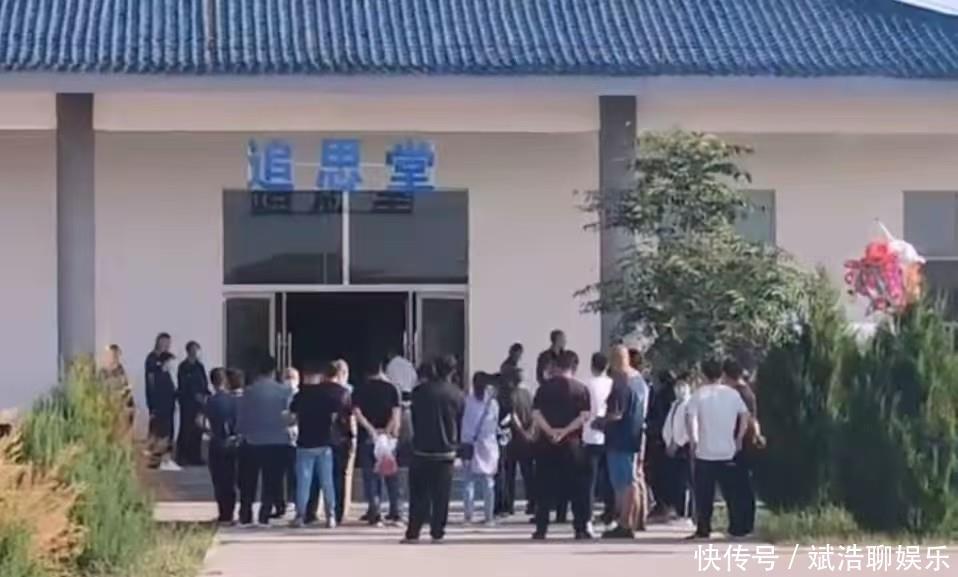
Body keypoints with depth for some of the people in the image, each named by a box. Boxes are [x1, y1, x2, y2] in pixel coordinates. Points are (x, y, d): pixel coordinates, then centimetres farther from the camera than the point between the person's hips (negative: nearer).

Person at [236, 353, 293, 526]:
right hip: (277, 442, 0)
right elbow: (289, 416, -5)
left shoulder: (249, 391, -5)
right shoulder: (284, 391, -6)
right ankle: (264, 514, -1)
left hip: (252, 442, 0)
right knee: (271, 482, 6)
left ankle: (245, 515, 11)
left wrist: (242, 432, 15)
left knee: (248, 481, 12)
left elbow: (241, 419, -2)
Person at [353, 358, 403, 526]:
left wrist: (371, 429, -13)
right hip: (388, 437, 1)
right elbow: (396, 413, -6)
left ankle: (375, 511, -4)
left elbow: (356, 412, -11)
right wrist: (388, 431, -7)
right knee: (391, 473, 9)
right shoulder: (391, 388, 3)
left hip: (368, 437, -1)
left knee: (370, 474, 2)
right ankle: (395, 511, 10)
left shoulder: (361, 389, 0)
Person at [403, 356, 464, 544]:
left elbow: (413, 419, 8)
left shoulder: (420, 391, -1)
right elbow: (462, 424, 3)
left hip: (421, 450, 1)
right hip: (445, 452, -1)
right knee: (441, 495, 5)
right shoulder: (457, 396, -5)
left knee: (418, 493, 5)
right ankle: (437, 532, 5)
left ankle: (413, 533, 0)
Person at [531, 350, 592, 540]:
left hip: (547, 443, 1)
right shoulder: (580, 389, 0)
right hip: (572, 444, -1)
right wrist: (565, 431, -14)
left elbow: (536, 413, -6)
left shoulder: (545, 387, 4)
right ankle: (582, 527, 0)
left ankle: (541, 528, 4)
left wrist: (550, 431, -12)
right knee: (577, 486, 4)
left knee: (545, 487, 6)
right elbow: (584, 416, -10)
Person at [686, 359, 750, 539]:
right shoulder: (732, 394, 5)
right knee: (731, 491, 10)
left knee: (704, 493, 1)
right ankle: (736, 527, 10)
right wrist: (739, 438, 7)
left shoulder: (699, 394, -4)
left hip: (705, 452, -3)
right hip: (728, 452, 3)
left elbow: (691, 418, -15)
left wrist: (693, 440, -7)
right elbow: (745, 415, 1)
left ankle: (703, 529, -1)